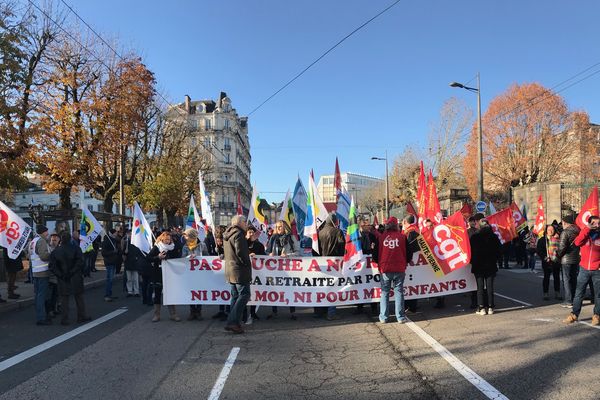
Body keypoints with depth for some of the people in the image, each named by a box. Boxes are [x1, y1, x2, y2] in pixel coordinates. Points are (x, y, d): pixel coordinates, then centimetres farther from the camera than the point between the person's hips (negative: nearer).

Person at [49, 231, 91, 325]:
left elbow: (52, 265, -6)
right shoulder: (75, 248, -7)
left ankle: (65, 319, 10)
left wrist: (60, 274, -5)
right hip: (75, 278, -1)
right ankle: (81, 316, 18)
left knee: (64, 297, 9)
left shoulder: (56, 251, -1)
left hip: (62, 278, 1)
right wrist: (72, 272, -10)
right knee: (79, 296, 11)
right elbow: (80, 261, -15)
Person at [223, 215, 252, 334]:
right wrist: (247, 263, -9)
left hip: (230, 270, 10)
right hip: (240, 271, -9)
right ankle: (233, 322, -14)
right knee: (244, 295, -7)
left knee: (235, 296, 13)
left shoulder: (227, 234, 16)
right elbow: (240, 252, -21)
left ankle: (233, 323, 13)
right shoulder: (238, 234, -13)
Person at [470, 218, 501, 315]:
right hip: (490, 266, 2)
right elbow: (500, 250, 3)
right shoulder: (494, 237, -2)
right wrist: (494, 259, 16)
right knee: (490, 286, 8)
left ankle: (481, 308, 0)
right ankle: (490, 307, 10)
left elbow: (471, 250, -6)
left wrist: (473, 261, 8)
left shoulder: (474, 237, -9)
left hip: (478, 266, -2)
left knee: (480, 287, 2)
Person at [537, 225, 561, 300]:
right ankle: (545, 293, 8)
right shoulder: (542, 239, 2)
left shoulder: (558, 239, 6)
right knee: (546, 277, 3)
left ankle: (557, 293, 17)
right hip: (547, 262, -2)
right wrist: (545, 258, -11)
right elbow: (539, 250, -2)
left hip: (556, 261, 2)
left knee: (557, 277, 8)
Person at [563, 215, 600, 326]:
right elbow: (577, 242, -16)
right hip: (584, 269, 1)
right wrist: (587, 229, -17)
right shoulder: (584, 233, 3)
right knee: (578, 293, 5)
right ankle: (574, 315, 12)